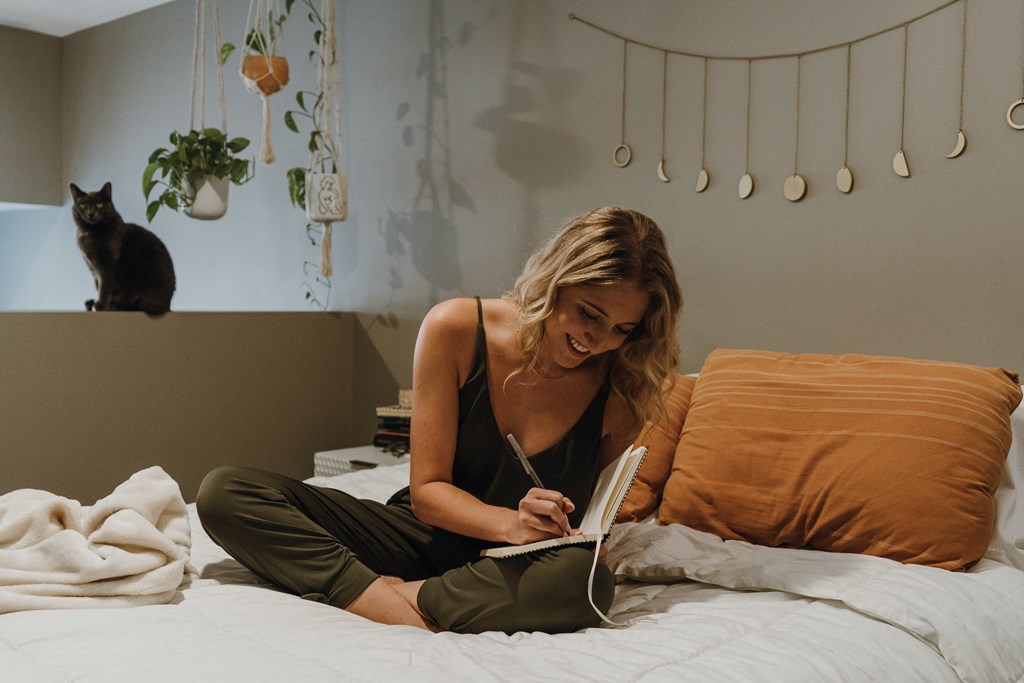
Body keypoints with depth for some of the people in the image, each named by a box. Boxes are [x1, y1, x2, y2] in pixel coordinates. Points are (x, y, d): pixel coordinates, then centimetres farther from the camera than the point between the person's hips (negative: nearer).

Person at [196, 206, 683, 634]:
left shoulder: (620, 391, -11)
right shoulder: (456, 330, -14)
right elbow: (427, 491, -11)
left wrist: (581, 536, -20)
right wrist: (510, 524, -28)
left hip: (514, 569, -1)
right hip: (420, 538, 1)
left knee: (586, 581, -39)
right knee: (223, 493, -15)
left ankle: (399, 598, -20)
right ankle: (418, 623, -29)